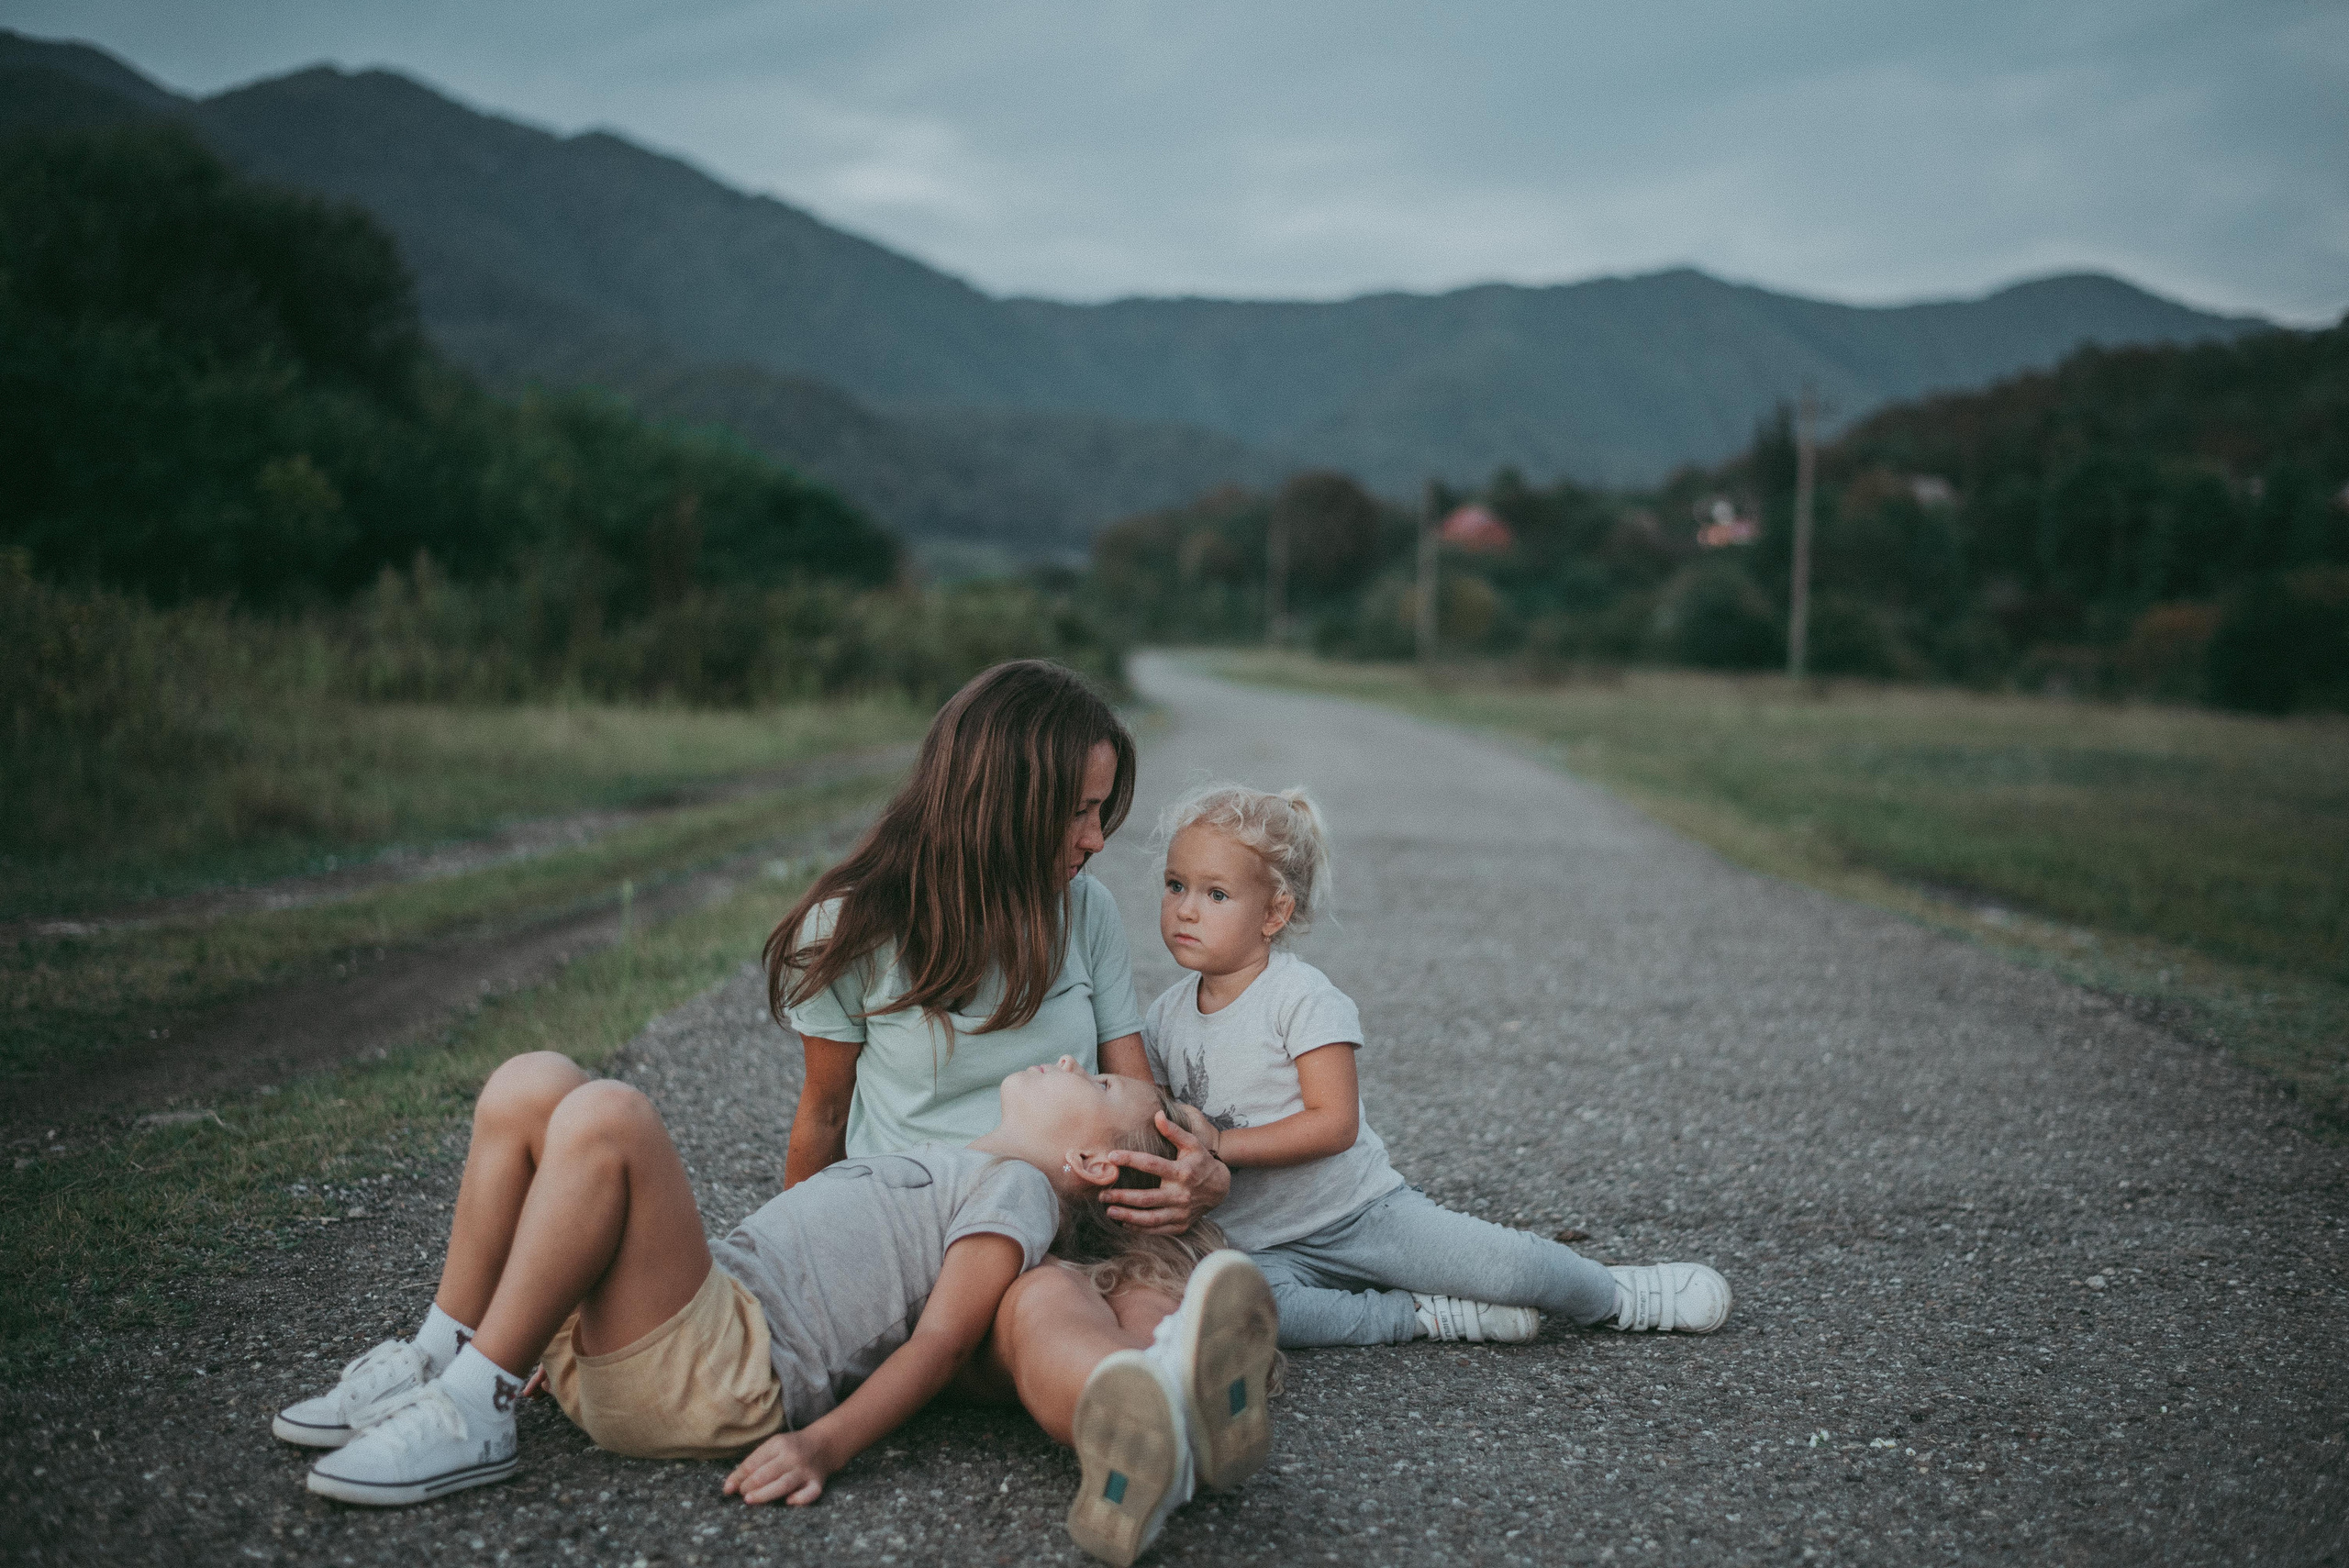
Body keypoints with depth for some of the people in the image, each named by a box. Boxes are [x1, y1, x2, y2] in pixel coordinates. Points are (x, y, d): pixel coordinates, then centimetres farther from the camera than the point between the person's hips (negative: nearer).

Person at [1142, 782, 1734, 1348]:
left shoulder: (1302, 996, -12)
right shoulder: (1164, 1018, 4)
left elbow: (1334, 1123, -18)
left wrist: (1219, 1144, -25)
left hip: (1362, 1211, -3)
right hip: (1259, 1248, 3)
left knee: (1511, 1265, -16)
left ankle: (1618, 1296, 20)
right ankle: (1429, 1317, -15)